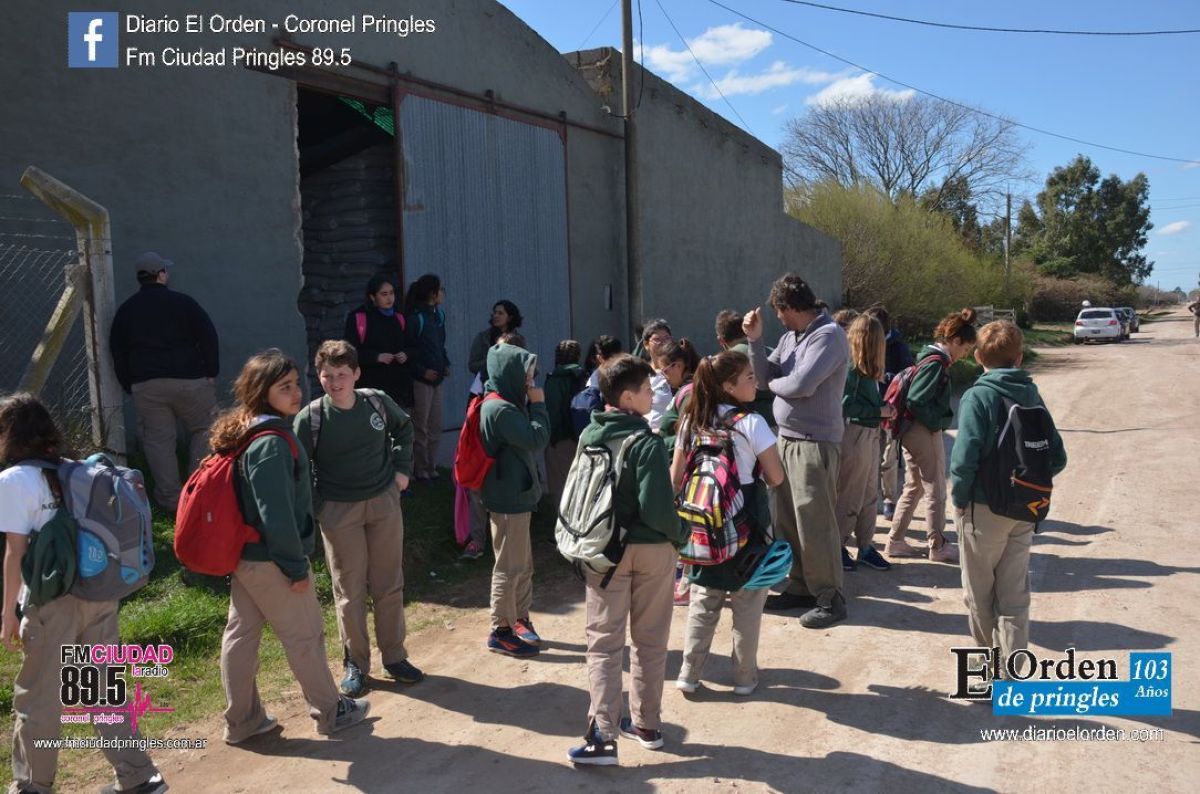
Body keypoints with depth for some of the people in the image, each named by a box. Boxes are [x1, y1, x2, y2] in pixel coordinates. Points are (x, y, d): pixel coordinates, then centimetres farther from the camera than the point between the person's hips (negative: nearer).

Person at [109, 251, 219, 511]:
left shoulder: (125, 311, 11)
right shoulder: (182, 302, 0)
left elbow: (117, 352, 12)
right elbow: (208, 337, -3)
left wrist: (129, 386, 17)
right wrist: (211, 373, 4)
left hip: (145, 386, 3)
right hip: (189, 380, -3)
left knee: (158, 440, 6)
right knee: (203, 431, 10)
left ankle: (170, 499, 8)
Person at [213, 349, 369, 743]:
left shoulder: (246, 432, 4)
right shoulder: (272, 443, -25)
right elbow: (276, 513, -26)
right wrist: (296, 566, -17)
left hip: (244, 554, 9)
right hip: (270, 561, -9)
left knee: (241, 633, 16)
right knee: (305, 635, 8)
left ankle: (242, 720, 30)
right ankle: (330, 712, 25)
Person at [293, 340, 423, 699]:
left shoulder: (378, 402, -6)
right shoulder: (310, 418, -13)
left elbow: (404, 428, 15)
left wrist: (402, 467, 7)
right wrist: (314, 508, -10)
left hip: (384, 502, 3)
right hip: (338, 511, -2)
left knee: (389, 585, 11)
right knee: (350, 591, 7)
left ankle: (394, 656, 26)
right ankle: (355, 663, 22)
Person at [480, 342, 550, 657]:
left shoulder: (506, 404, 10)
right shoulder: (501, 410, -22)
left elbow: (529, 441, 14)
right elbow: (537, 439, -22)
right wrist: (538, 404, -14)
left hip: (516, 497, 10)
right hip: (507, 500, -10)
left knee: (523, 564, 19)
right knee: (509, 567, 2)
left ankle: (519, 619, 32)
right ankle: (501, 631, 14)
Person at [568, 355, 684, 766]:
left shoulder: (588, 436, 1)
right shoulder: (647, 442, -18)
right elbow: (655, 507, -22)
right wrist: (679, 533, -6)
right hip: (651, 548, -3)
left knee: (604, 642, 6)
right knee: (650, 640, 13)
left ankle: (603, 736, -2)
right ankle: (647, 724, 24)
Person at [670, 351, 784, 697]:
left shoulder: (691, 422, 0)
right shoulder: (751, 423, -14)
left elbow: (676, 477, 4)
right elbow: (776, 478, -11)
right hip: (746, 525, -4)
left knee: (703, 602, 15)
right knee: (747, 604, 10)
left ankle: (689, 674, 19)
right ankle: (744, 677, 20)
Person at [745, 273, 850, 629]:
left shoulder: (828, 335, -14)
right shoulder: (790, 336, 11)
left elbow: (801, 385, -23)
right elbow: (765, 376, 9)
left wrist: (774, 384, -3)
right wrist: (755, 340, -1)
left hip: (814, 443, -9)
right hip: (786, 438, 9)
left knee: (814, 523, -3)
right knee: (788, 520, 15)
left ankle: (830, 598, 9)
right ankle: (801, 586, 29)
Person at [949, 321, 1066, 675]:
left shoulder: (978, 397, -14)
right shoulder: (1033, 396, 2)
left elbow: (964, 458, -24)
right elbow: (1057, 457, 1)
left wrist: (959, 498, -10)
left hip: (984, 511, -5)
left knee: (979, 593, 13)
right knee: (1014, 594, 13)